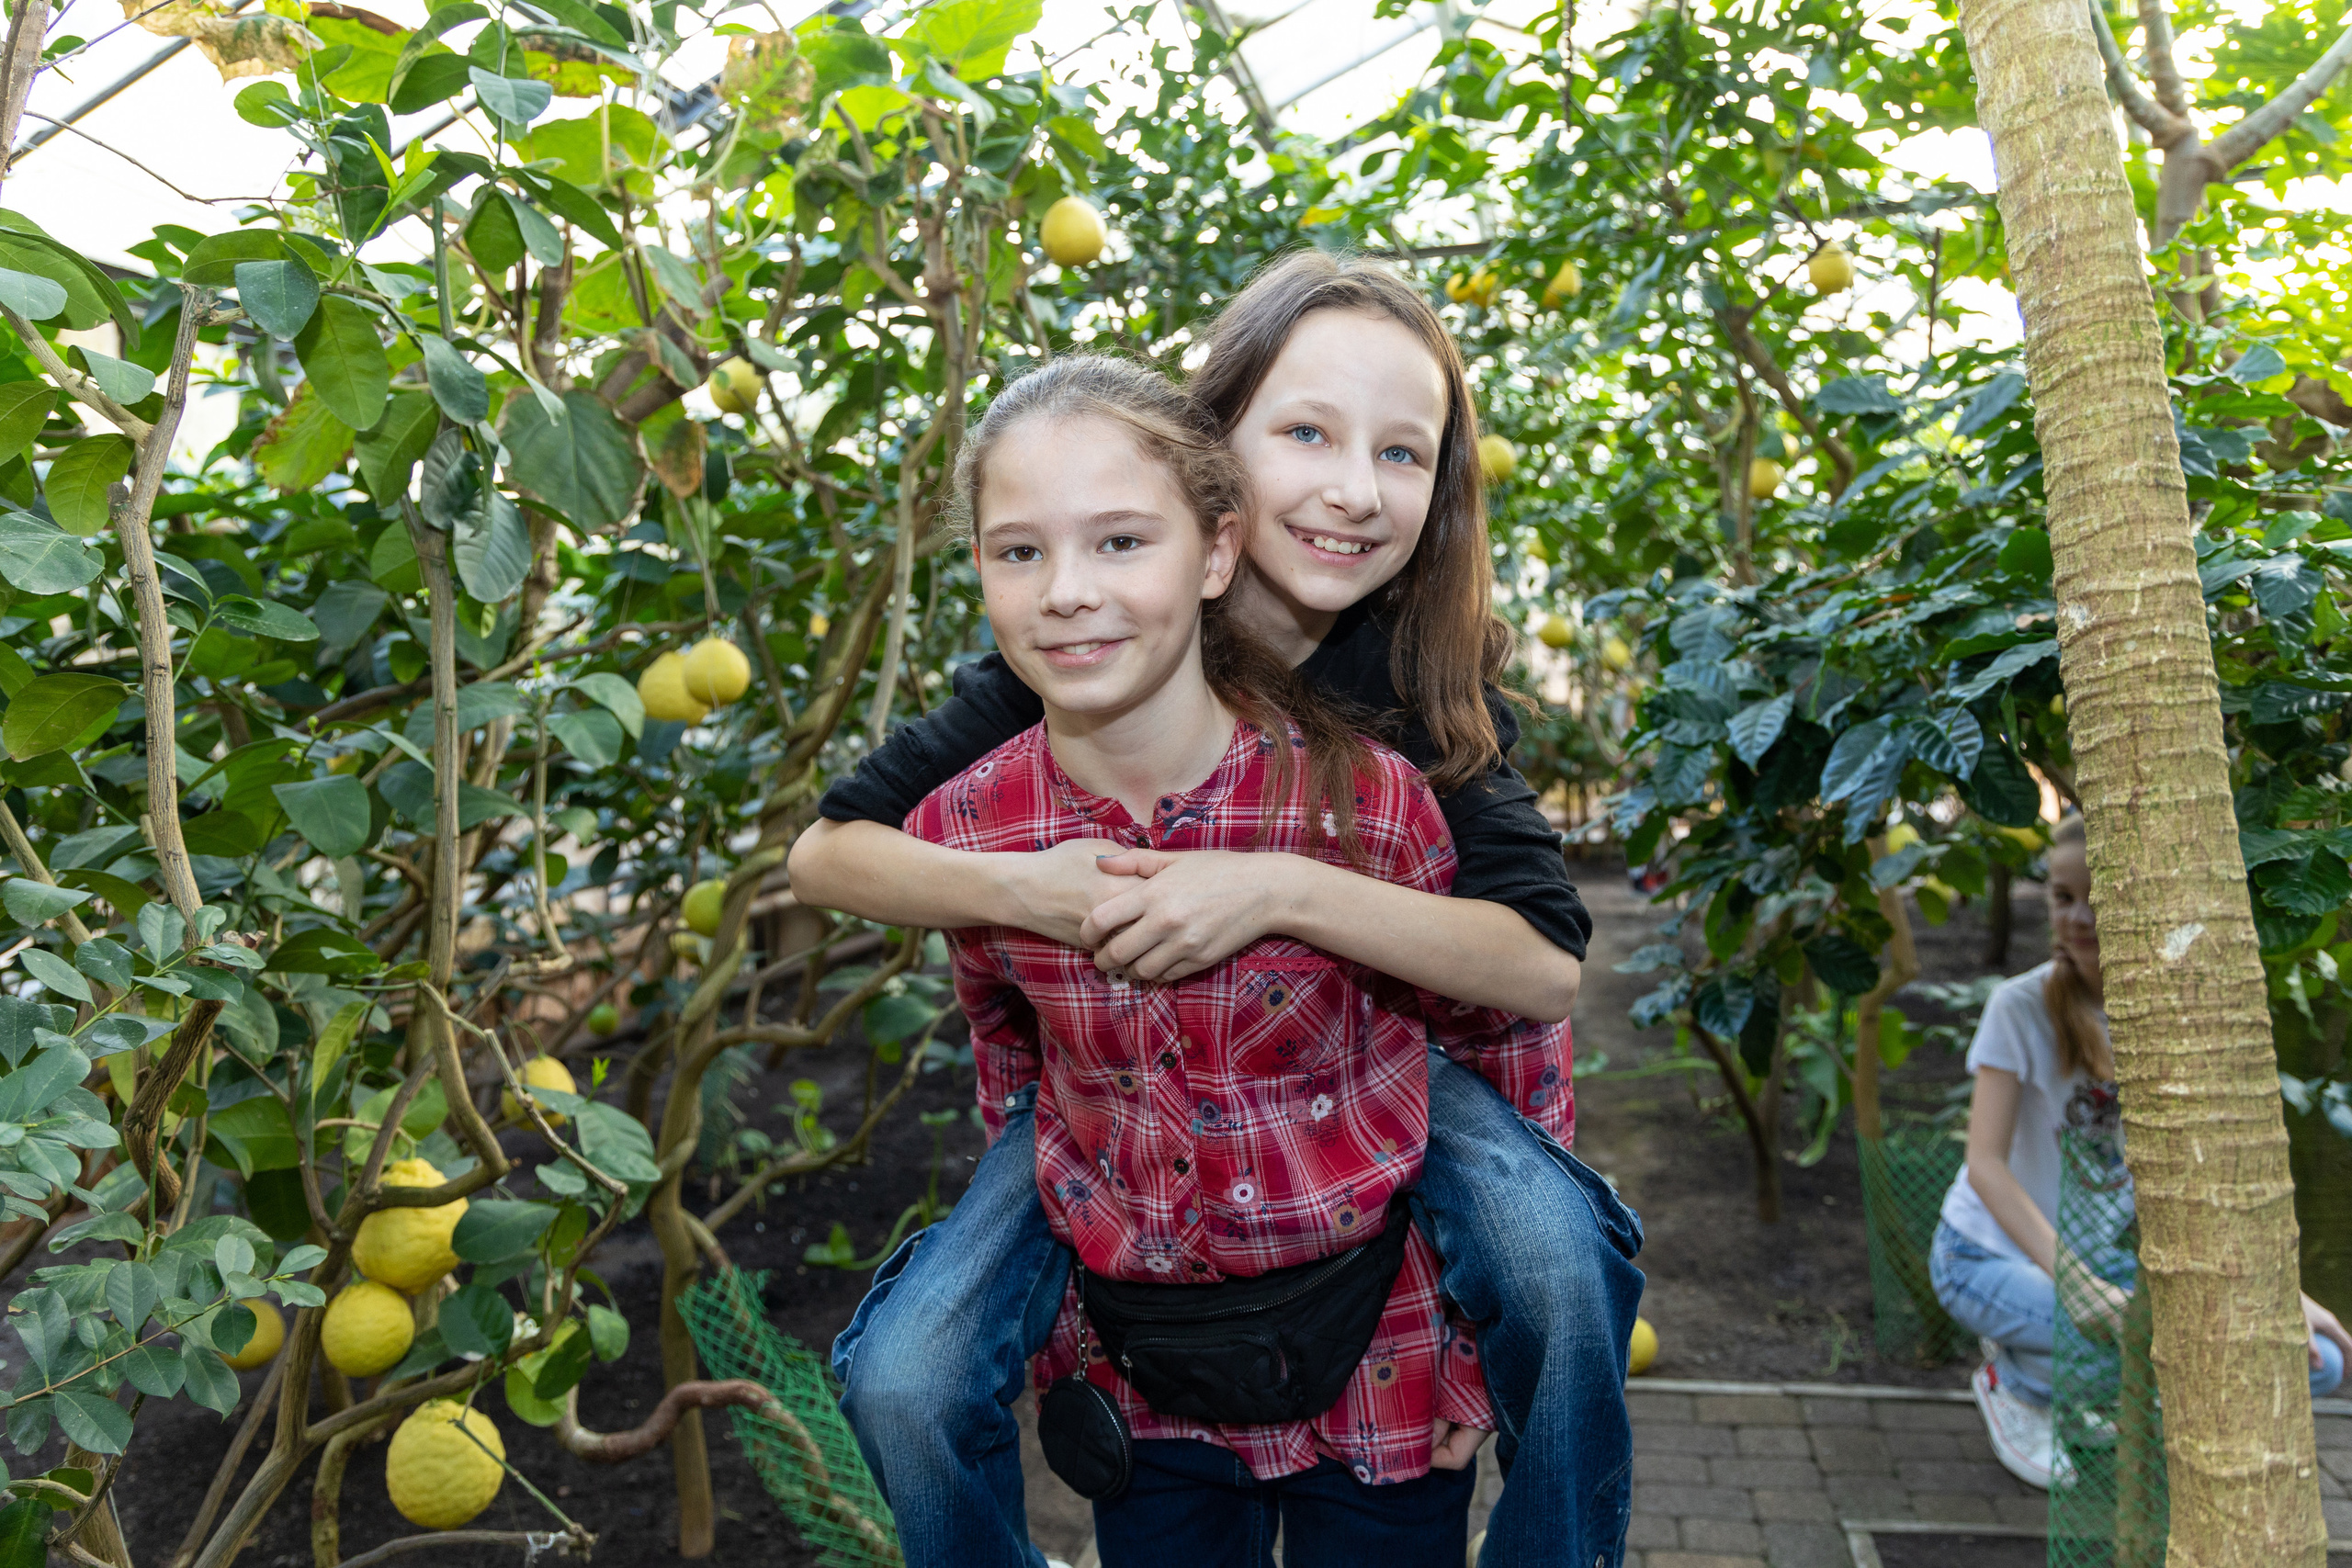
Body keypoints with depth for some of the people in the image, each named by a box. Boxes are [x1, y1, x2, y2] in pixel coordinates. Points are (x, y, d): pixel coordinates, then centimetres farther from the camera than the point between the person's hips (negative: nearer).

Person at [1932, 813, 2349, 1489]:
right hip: (1992, 1255, -5)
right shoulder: (2023, 1007, -17)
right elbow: (1985, 1164, -22)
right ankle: (2015, 1381, 0)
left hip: (2111, 1253, 5)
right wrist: (2073, 1278, -33)